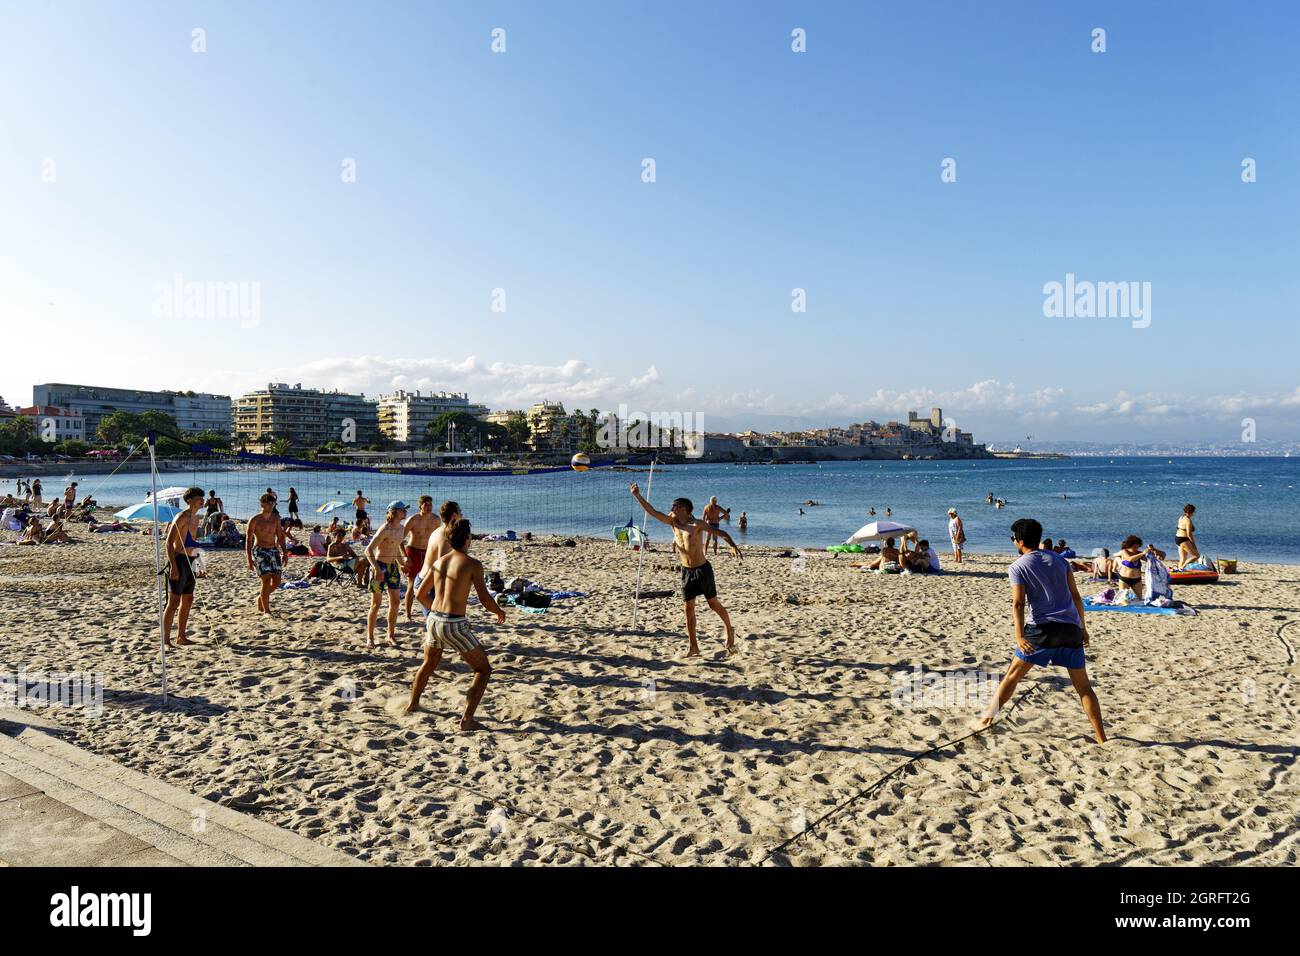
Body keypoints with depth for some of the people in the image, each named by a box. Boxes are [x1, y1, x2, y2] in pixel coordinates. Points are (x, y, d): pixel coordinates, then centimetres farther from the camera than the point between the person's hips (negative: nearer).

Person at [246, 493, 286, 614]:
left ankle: (261, 598, 30)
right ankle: (266, 610, -6)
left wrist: (284, 553, 7)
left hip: (274, 550, 5)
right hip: (260, 551, -5)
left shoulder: (276, 518, 8)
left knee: (276, 582, 3)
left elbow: (280, 536, 15)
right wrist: (249, 560, -10)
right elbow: (248, 540, -5)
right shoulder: (255, 520, -6)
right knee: (266, 580, -13)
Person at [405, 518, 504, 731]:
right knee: (483, 669, 8)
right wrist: (500, 612, 8)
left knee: (429, 663, 34)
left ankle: (412, 704, 48)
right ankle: (467, 719, -1)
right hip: (454, 625, -6)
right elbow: (485, 599, -12)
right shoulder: (472, 564, -8)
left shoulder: (438, 563, 10)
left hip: (433, 620, 7)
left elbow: (421, 594, 19)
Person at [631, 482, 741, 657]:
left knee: (714, 604, 7)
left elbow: (720, 532, -19)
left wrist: (733, 545, -36)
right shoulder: (673, 523, 3)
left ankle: (730, 631, 32)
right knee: (689, 607, 5)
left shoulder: (697, 524, -13)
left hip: (702, 569, -5)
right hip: (686, 571, 5)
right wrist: (637, 496, -8)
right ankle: (693, 647, 12)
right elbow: (652, 512, -1)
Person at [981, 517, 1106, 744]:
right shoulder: (1059, 560, 16)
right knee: (1083, 686, 10)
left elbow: (1018, 603, -10)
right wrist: (1083, 627, 22)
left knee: (1013, 674, 8)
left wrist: (1020, 637, -17)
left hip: (1042, 628, -4)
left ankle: (989, 716, 10)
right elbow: (1075, 596, 15)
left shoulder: (1018, 567, 1)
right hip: (1071, 629, 4)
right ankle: (1101, 738, 8)